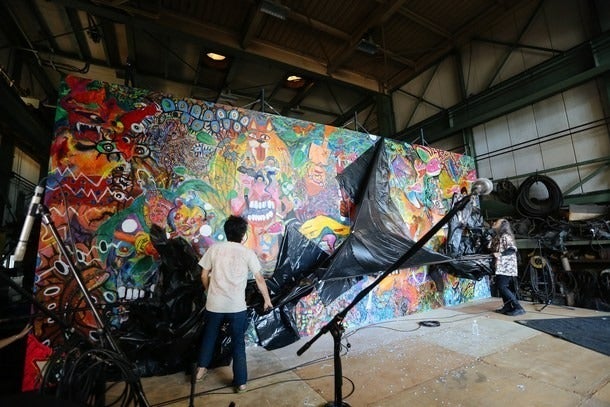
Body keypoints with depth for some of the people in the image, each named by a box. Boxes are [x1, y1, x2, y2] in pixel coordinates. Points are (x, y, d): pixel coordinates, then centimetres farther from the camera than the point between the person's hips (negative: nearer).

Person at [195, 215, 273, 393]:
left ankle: (201, 370, 42)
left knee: (209, 336, 28)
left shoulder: (214, 248, -2)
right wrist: (267, 299, 12)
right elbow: (260, 280, -2)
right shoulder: (248, 253, -6)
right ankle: (241, 382, 25)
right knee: (238, 343, 15)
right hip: (237, 306, -2)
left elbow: (204, 275, 5)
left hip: (214, 304, 2)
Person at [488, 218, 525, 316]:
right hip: (500, 266, 9)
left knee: (502, 287, -12)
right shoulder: (496, 237, 14)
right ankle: (507, 306, 17)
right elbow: (493, 250, 18)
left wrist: (500, 254, -30)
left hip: (506, 266, -9)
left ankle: (518, 308, -6)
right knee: (501, 286, 10)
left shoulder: (505, 236, -12)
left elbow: (513, 249, -23)